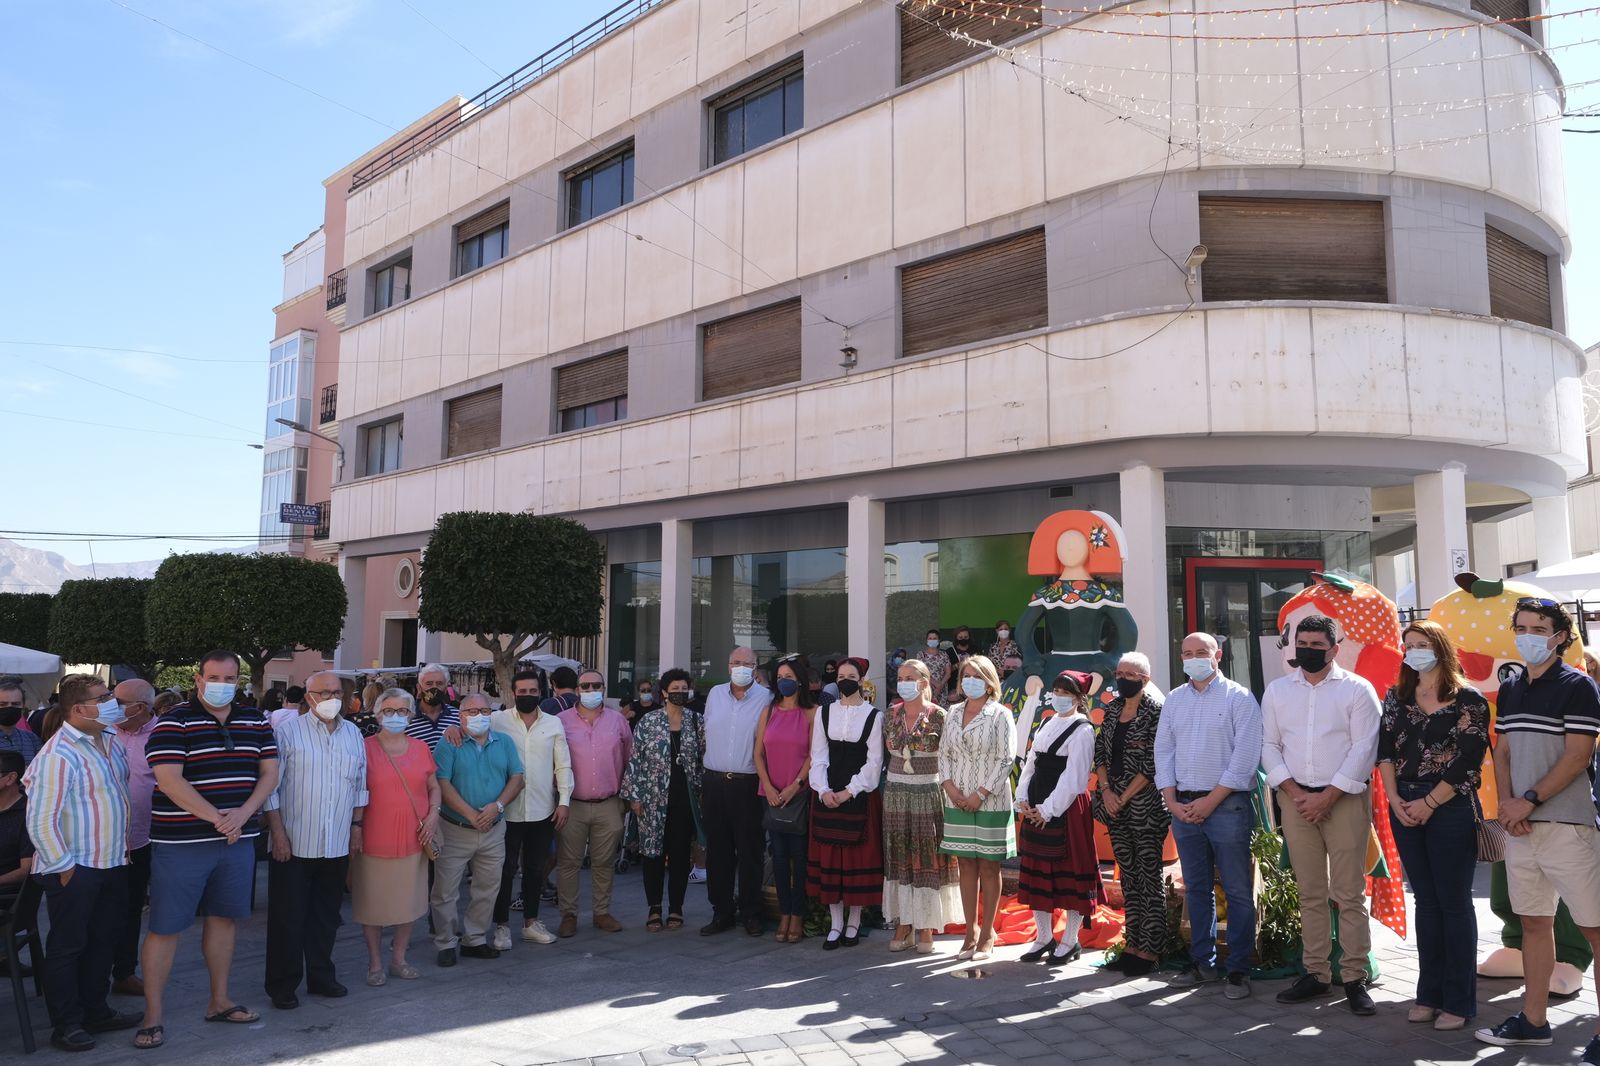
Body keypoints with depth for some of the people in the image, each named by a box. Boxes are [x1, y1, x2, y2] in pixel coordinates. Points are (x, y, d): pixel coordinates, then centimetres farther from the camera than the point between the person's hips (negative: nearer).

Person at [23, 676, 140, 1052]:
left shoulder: (109, 742, 7)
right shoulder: (58, 756, -20)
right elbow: (41, 820, -20)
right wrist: (64, 867, -17)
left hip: (112, 864, 8)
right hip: (75, 870, -8)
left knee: (103, 943, 17)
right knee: (67, 948, 5)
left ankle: (95, 1012, 30)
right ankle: (66, 1026, 17)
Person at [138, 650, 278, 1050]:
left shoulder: (255, 722, 7)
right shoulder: (174, 723, -9)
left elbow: (269, 772, 5)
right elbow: (169, 780, -16)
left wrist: (242, 814, -11)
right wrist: (216, 818, -18)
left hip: (238, 838, 5)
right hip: (181, 841, -5)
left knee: (223, 917, 14)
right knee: (165, 926, 1)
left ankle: (219, 1001, 27)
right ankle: (152, 1016, 13)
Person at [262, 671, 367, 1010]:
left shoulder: (353, 734, 8)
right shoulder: (288, 732, -6)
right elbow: (270, 787, -7)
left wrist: (357, 825, 9)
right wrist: (278, 832, -11)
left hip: (337, 845, 4)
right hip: (294, 844, -4)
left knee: (326, 915, 14)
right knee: (287, 917, 5)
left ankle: (321, 976, 27)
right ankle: (282, 986, 17)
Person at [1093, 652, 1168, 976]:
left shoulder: (1155, 711, -10)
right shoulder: (1113, 709, 10)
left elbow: (1153, 764, -15)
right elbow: (1100, 751, 10)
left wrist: (1124, 797, -12)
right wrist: (1106, 790, -3)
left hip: (1145, 806, -6)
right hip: (1116, 805, 7)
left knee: (1149, 876, 0)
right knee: (1128, 876, 12)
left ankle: (1150, 950, 6)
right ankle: (1132, 945, 20)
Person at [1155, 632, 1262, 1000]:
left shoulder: (1238, 698, -3)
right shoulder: (1173, 700, 12)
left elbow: (1245, 757, -10)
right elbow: (1163, 752, 11)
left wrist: (1211, 801, -12)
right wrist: (1172, 801, 0)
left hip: (1227, 804, -5)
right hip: (1183, 807, 5)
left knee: (1238, 891, -1)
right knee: (1196, 888, 12)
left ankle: (1239, 970, 7)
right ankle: (1202, 963, 22)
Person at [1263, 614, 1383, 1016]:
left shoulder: (1356, 689, -2)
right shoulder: (1277, 691, 10)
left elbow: (1363, 749, -8)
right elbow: (1269, 745, 8)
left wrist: (1327, 797, -12)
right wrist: (1295, 793, -5)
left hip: (1345, 799, -3)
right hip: (1296, 799, 3)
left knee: (1349, 893, -2)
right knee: (1310, 893, 9)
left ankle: (1355, 978, 7)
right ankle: (1315, 974, 16)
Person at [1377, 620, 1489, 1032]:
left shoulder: (1468, 700, -5)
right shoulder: (1397, 696, 10)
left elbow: (1467, 763, -11)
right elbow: (1385, 749, 7)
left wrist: (1428, 804, -12)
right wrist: (1395, 799, -4)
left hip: (1451, 809, -5)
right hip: (1403, 807, 5)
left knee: (1454, 902, 1)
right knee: (1425, 901, 11)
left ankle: (1459, 1001, 10)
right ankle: (1430, 993, 19)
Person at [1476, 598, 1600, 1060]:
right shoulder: (1509, 690, 12)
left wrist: (1529, 801, -15)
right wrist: (1506, 802, -1)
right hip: (1520, 826, 6)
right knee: (1533, 922, 14)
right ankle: (1533, 1020, 23)